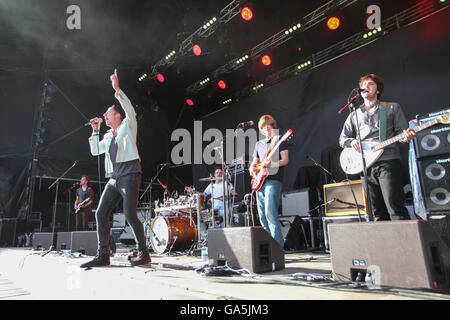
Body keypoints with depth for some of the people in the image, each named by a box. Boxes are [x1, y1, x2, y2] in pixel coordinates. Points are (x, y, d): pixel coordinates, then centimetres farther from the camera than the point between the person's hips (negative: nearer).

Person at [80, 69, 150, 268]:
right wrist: (95, 131, 16)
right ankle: (103, 255, 7)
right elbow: (95, 151, 22)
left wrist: (117, 90, -17)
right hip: (114, 179, 8)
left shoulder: (128, 127, 6)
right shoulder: (108, 137, 24)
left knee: (130, 215, -15)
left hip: (129, 175, -7)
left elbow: (131, 111, -13)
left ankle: (143, 253, -4)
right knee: (101, 213, 0)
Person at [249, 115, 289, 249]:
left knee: (271, 215, -17)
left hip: (273, 181, -7)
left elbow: (285, 160, -5)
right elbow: (254, 161, 27)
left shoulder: (279, 140, 4)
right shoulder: (259, 144, 22)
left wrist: (271, 164, -21)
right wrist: (252, 168, 4)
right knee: (262, 217, 7)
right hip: (260, 182, 7)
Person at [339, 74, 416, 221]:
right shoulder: (354, 115, 20)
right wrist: (352, 141, -3)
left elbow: (401, 131, 9)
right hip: (366, 165, 3)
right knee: (377, 211, 5)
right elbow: (342, 138, 19)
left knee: (395, 207, -13)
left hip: (388, 161, -3)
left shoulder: (392, 107, 14)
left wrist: (406, 136, -15)